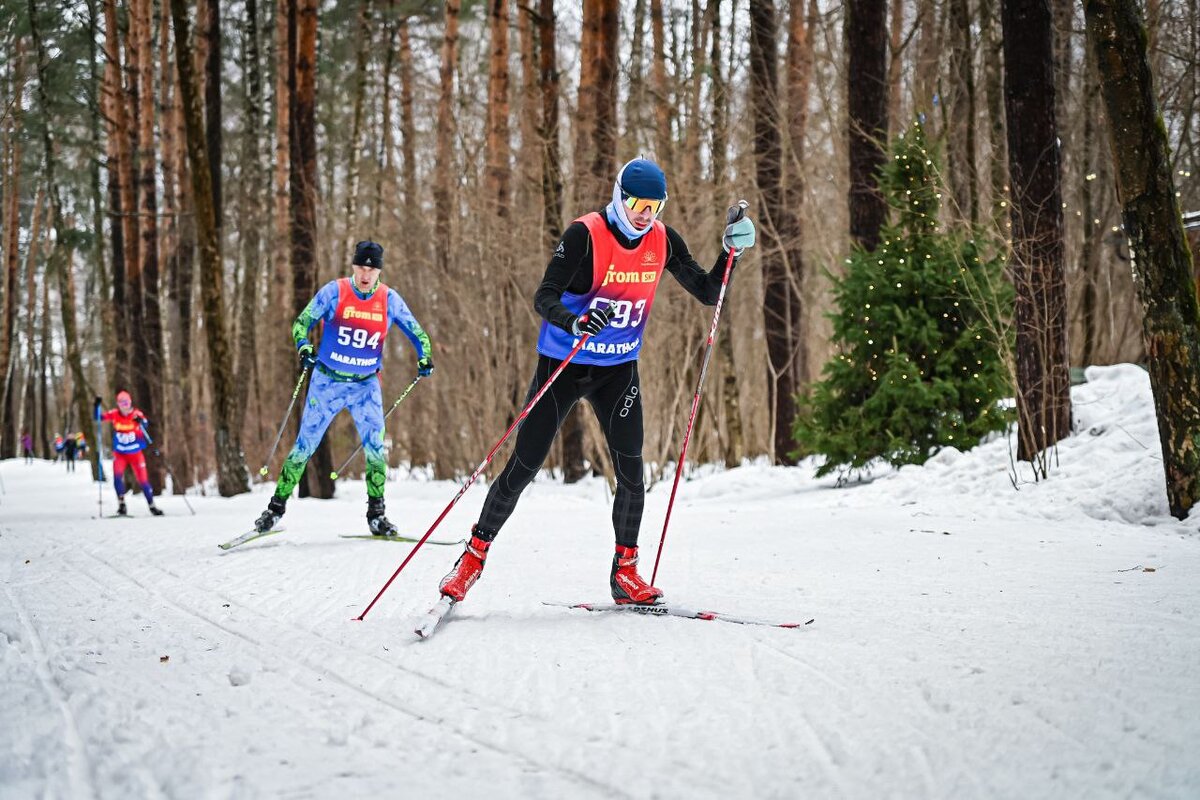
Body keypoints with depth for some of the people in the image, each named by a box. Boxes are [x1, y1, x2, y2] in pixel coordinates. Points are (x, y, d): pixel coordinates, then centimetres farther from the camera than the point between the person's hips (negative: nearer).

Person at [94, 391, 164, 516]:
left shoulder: (136, 413, -13)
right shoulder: (114, 414, -6)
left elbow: (145, 424, -30)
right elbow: (98, 417, -8)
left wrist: (140, 421, -53)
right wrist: (96, 406, -26)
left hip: (136, 453, -1)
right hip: (120, 453, 1)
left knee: (143, 480, 1)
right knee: (117, 476, -21)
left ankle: (152, 506, 17)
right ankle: (121, 503, -10)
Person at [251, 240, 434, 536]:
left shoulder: (389, 299, -4)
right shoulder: (334, 292, -10)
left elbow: (415, 331, 5)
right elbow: (302, 322, -7)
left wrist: (424, 357, -12)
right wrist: (304, 347, -27)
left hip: (366, 386, 1)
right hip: (327, 381, -1)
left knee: (375, 447, -11)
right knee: (305, 446, 1)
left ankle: (376, 515, 3)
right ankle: (276, 507, 13)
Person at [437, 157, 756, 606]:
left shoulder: (663, 241, -4)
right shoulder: (585, 235, -19)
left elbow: (708, 294, 4)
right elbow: (543, 298, -25)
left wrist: (732, 250, -12)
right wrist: (575, 323, -45)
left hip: (619, 368, 4)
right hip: (562, 363, -4)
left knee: (631, 470, -7)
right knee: (523, 467, -3)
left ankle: (626, 573, 7)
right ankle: (475, 553, 13)